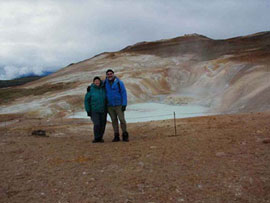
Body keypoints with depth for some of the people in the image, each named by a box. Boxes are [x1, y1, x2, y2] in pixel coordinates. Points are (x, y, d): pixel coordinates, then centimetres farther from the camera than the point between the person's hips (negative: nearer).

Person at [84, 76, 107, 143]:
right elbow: (87, 100, -5)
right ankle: (96, 138, 4)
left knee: (102, 125, 4)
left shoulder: (103, 89, -1)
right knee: (97, 124, -15)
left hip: (103, 110, 3)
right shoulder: (90, 89, -9)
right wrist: (88, 111, -9)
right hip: (94, 111, -3)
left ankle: (100, 137, 23)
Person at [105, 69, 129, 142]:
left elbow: (124, 94, -6)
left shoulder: (119, 83, -5)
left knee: (122, 119, -5)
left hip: (119, 105, -3)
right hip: (110, 106, 3)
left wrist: (124, 105, -13)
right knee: (114, 121, 8)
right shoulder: (105, 83, 5)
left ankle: (125, 135, 7)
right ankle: (116, 136, 15)